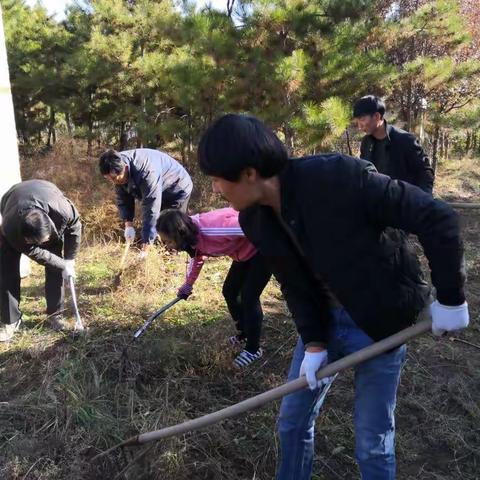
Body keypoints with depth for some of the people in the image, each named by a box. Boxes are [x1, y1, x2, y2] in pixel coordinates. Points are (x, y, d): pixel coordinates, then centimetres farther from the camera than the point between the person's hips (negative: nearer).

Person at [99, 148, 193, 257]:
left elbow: (151, 210, -42)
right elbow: (123, 199, -7)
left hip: (177, 190, -8)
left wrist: (145, 248, -40)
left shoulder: (146, 173, -43)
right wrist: (128, 224, -21)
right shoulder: (118, 168, -18)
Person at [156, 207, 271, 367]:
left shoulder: (210, 230, -37)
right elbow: (197, 257, 15)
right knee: (229, 291, 14)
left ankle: (253, 349, 10)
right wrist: (188, 284, 25)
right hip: (244, 252, 9)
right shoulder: (194, 236, -8)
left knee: (249, 298, -8)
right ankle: (244, 334, 35)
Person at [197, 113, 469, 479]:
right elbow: (294, 284, 0)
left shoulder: (338, 176, -30)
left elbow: (437, 217, -23)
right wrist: (314, 342, -6)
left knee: (373, 442, 7)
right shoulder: (253, 220, -9)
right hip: (322, 321, 6)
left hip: (380, 323, -5)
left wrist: (451, 297, -16)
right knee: (292, 421, 17)